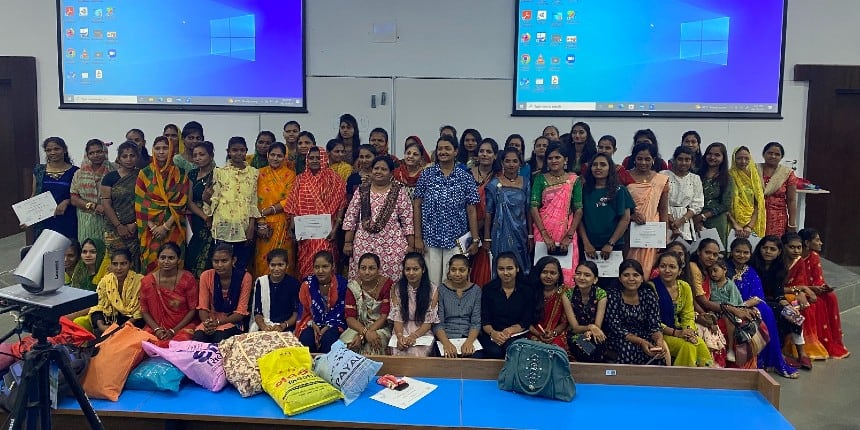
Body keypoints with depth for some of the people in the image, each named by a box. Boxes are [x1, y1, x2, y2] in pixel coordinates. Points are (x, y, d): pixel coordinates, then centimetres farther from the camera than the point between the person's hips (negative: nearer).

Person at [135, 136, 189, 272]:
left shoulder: (179, 174, 3)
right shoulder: (145, 173, 4)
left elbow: (181, 203, -3)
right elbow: (140, 203, 1)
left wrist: (166, 226, -11)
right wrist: (152, 226, -9)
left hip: (173, 229, -1)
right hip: (150, 229, 1)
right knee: (151, 265, 1)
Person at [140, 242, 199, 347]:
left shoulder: (188, 279, -5)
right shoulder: (147, 281, 2)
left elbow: (193, 310, -3)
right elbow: (144, 311, 6)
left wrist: (173, 331, -11)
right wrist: (156, 329, -11)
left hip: (183, 326, -2)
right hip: (156, 326, 2)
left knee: (182, 340, -34)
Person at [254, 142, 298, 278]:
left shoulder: (290, 175, 4)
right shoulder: (260, 174, 6)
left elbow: (289, 201, -5)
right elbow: (255, 201, 0)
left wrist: (265, 211, -11)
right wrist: (260, 224, -10)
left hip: (283, 226, -1)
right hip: (264, 225, 1)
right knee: (263, 261, 2)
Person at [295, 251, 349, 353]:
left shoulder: (341, 283, -7)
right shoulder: (307, 283, -2)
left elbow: (340, 310, -5)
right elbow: (303, 310, 3)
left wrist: (326, 328, -17)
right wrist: (313, 326, -15)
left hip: (333, 324, -1)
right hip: (312, 323, 1)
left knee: (328, 339, -32)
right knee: (306, 340, -28)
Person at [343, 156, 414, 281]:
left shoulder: (399, 192, 2)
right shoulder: (361, 191, 8)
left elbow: (408, 221, 0)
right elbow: (351, 218, 9)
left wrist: (411, 246, -4)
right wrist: (348, 242, 5)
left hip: (392, 245, -2)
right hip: (364, 245, 2)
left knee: (391, 279, -4)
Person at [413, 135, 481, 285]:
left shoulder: (465, 178, 2)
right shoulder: (426, 175, 2)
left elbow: (471, 210, 3)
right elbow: (417, 206, 3)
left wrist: (475, 239, 0)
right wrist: (417, 237, -2)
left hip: (457, 240, 0)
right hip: (430, 239, 0)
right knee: (432, 283, 4)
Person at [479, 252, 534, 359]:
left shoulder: (526, 290, 4)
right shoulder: (488, 289, 6)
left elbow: (527, 321, 0)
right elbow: (484, 319, 2)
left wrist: (510, 331, -18)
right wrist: (493, 332, -19)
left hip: (517, 334, 0)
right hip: (491, 335, 1)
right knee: (494, 351, -31)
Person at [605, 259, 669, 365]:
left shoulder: (648, 295, -1)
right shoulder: (613, 295, -9)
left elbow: (654, 325, -4)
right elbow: (615, 327, -14)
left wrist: (659, 340, -27)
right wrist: (640, 341, -28)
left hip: (645, 337, 2)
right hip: (619, 339, -2)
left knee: (658, 352, -28)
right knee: (629, 348, -34)